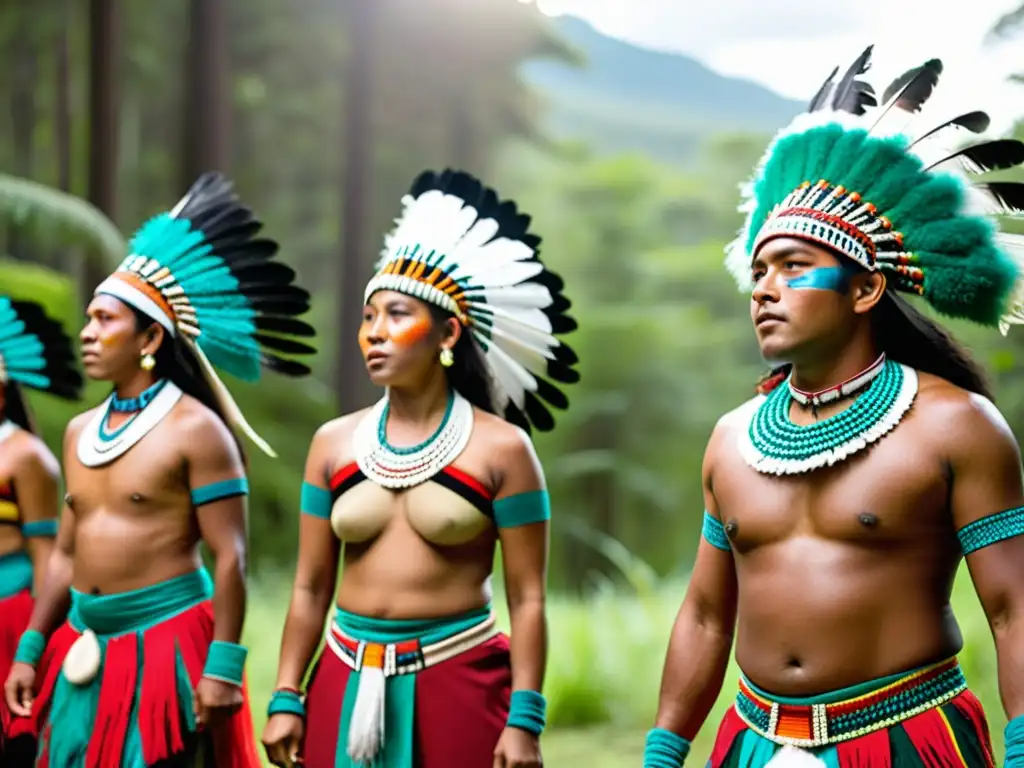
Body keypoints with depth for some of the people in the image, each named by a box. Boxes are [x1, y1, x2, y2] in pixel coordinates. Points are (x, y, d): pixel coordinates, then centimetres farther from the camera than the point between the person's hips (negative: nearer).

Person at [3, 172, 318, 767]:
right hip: (85, 649, 7)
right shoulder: (80, 432, 12)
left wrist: (223, 665, -18)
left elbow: (230, 556, -13)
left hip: (167, 643, -7)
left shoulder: (195, 429, -10)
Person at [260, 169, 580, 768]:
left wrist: (525, 720, -11)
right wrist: (286, 698, 5)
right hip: (350, 687, 4)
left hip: (459, 682, -3)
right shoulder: (335, 442, 8)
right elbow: (311, 586, 10)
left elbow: (528, 598, -5)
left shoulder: (500, 448, -3)